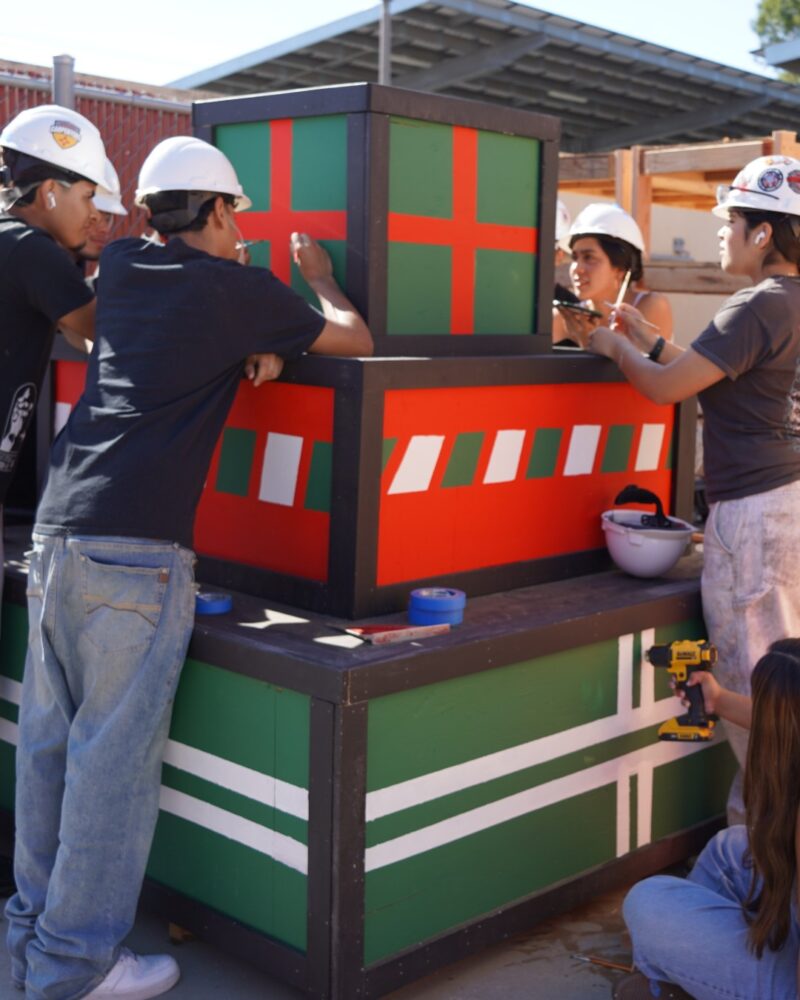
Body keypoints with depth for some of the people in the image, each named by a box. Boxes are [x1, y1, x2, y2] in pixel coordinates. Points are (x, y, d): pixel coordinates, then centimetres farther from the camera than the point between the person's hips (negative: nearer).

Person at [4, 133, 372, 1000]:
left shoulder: (123, 267, 17)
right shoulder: (240, 289, 1)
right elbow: (355, 341, 14)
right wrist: (318, 277, 30)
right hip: (137, 543, -7)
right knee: (115, 752, -1)